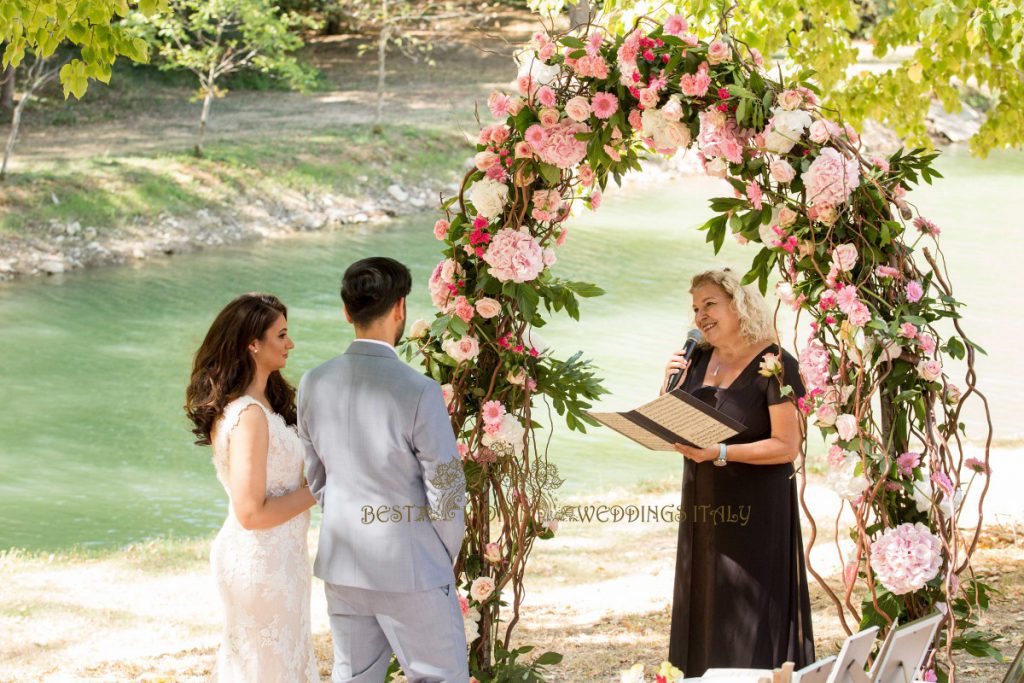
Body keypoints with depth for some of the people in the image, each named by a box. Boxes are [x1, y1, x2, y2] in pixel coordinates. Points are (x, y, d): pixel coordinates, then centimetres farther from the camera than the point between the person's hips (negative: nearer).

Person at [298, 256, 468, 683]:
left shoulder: (314, 385, -3)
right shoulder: (419, 392, -20)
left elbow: (313, 476, 8)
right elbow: (446, 487, -14)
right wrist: (448, 554, 4)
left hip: (341, 564, 6)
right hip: (409, 566, -6)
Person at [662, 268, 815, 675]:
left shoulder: (773, 365, -11)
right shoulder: (698, 360, 8)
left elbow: (787, 446, -15)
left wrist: (719, 453, -23)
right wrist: (668, 387, -5)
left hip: (755, 510, -6)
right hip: (703, 505, 6)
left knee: (752, 625, -5)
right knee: (706, 618, 8)